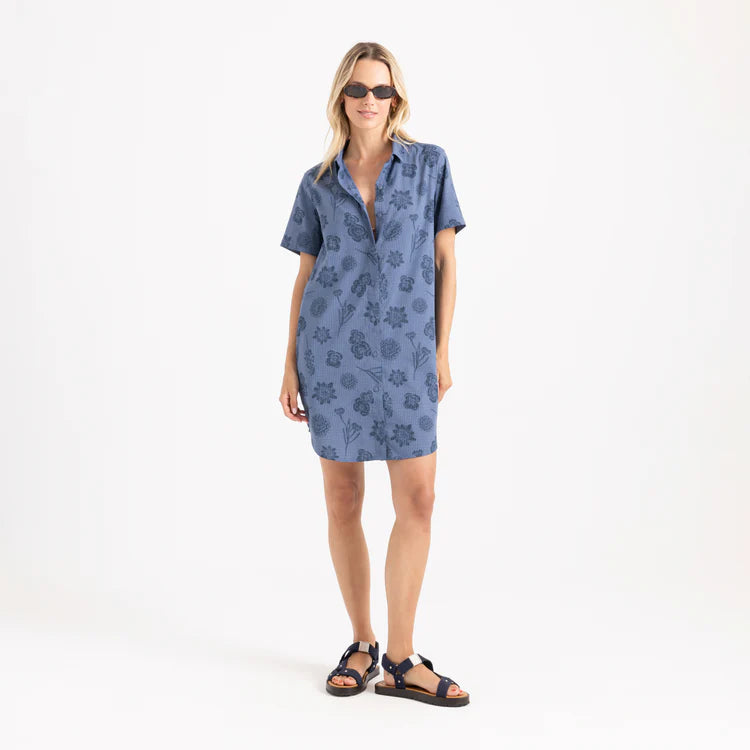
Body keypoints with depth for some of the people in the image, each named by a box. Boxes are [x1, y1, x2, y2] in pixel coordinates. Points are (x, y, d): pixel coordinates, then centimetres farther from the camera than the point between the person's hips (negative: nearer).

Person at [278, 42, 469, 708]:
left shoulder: (429, 164, 6)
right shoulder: (318, 183, 8)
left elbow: (445, 260, 5)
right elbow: (305, 276, 10)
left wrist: (442, 350, 0)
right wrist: (291, 365, 5)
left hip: (405, 350, 0)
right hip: (332, 347, 1)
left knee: (418, 499, -6)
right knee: (343, 500, 5)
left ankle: (400, 660, 4)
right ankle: (362, 643, 21)